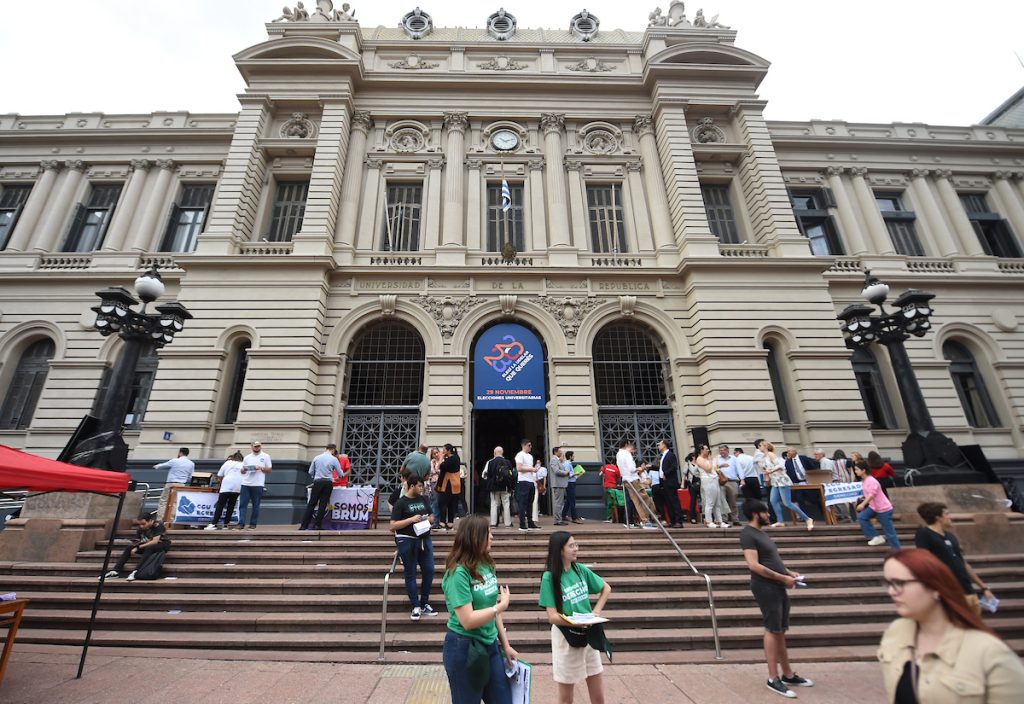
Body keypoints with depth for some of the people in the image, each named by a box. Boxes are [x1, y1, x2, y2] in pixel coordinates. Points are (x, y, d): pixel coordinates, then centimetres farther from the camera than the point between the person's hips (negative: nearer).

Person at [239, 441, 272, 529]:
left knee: (256, 506, 3)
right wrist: (244, 469, -9)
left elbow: (270, 469, 4)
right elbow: (242, 471, 13)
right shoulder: (247, 457, 13)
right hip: (245, 484, 2)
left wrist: (261, 468, -13)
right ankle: (241, 523, 1)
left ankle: (253, 523, 10)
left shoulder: (265, 456, 5)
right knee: (242, 504, -2)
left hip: (258, 485, -2)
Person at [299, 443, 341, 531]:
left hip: (317, 482, 2)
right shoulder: (334, 459, -3)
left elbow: (310, 472, 10)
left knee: (311, 504, 6)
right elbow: (340, 474, 3)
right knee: (323, 504, 5)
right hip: (328, 483, -2)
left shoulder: (316, 457, 5)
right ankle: (318, 526, 7)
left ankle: (303, 526, 4)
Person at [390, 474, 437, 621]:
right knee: (410, 574, 5)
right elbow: (392, 526, -13)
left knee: (429, 571, 6)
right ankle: (416, 607, 18)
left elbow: (431, 516, 21)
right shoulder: (401, 503, -8)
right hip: (407, 541, -5)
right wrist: (411, 519, -20)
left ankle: (425, 604, 23)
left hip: (424, 539, 6)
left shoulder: (423, 499, 9)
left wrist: (427, 519, -2)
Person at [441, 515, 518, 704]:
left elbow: (491, 608, 8)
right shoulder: (458, 573, -23)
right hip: (465, 650, -7)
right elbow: (468, 621, -25)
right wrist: (502, 606, -17)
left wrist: (505, 644, 10)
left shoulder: (486, 565, -1)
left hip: (490, 645, 7)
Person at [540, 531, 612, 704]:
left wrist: (596, 611, -2)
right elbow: (552, 617, -19)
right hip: (566, 638, -4)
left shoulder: (581, 570, -4)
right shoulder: (549, 577, -18)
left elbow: (606, 588, 10)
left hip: (589, 635, 4)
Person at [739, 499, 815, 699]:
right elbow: (754, 565, -22)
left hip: (778, 587, 9)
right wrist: (783, 578, -17)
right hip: (766, 588, -9)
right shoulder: (748, 534, -17)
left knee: (781, 631, 17)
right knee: (772, 631, -2)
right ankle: (773, 679, 9)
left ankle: (788, 675, 29)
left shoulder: (761, 532, 14)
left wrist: (789, 572, 9)